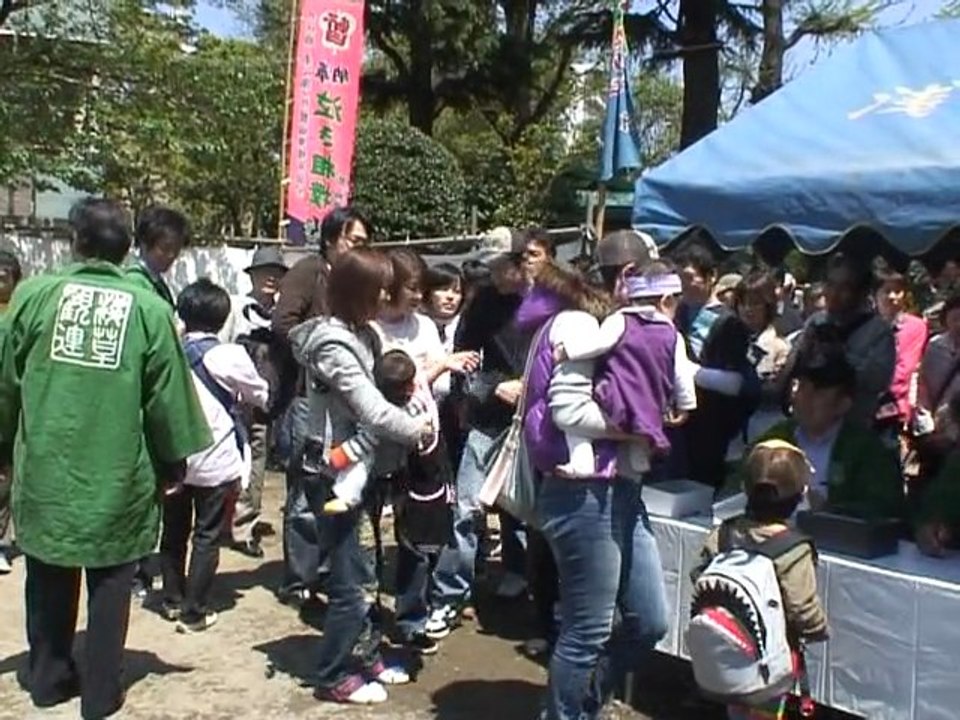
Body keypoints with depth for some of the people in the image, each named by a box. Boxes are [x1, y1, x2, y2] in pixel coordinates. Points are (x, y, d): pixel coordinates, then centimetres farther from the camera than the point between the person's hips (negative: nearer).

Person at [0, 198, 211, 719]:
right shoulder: (149, 308, -8)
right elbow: (167, 398, -3)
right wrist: (173, 461, 11)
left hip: (45, 467, 2)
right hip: (118, 474, -2)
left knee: (49, 580, 20)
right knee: (109, 585, 12)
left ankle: (48, 677, 33)